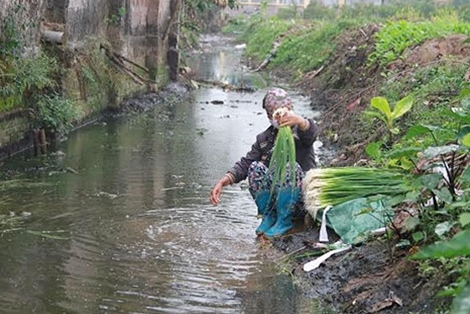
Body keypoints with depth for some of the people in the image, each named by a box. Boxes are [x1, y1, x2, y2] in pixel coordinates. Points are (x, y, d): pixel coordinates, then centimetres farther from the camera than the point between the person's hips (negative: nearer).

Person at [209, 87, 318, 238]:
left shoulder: (299, 131, -4)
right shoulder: (264, 138, 8)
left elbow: (311, 132, -30)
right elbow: (245, 164, -1)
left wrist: (299, 120, -56)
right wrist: (223, 182, -21)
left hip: (301, 194, -3)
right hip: (273, 195, 3)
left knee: (290, 167, -32)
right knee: (256, 167, -22)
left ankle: (285, 220, -16)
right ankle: (268, 217, -5)